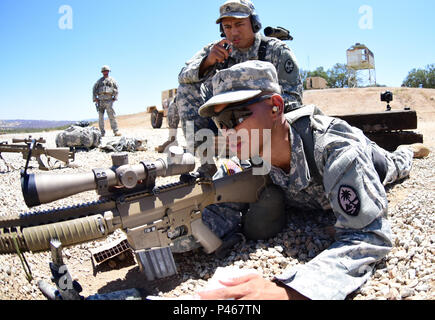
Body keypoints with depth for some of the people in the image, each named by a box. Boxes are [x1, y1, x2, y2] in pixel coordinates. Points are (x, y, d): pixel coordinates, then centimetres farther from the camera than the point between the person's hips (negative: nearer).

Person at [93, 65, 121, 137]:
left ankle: (116, 131, -12)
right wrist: (95, 98, 5)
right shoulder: (99, 81, 15)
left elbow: (116, 89, 10)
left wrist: (115, 98, -1)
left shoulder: (112, 80, 11)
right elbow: (94, 90, 16)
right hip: (100, 101, 2)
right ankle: (102, 133, 5)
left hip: (109, 100, -2)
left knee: (112, 116, -11)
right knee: (100, 117, 1)